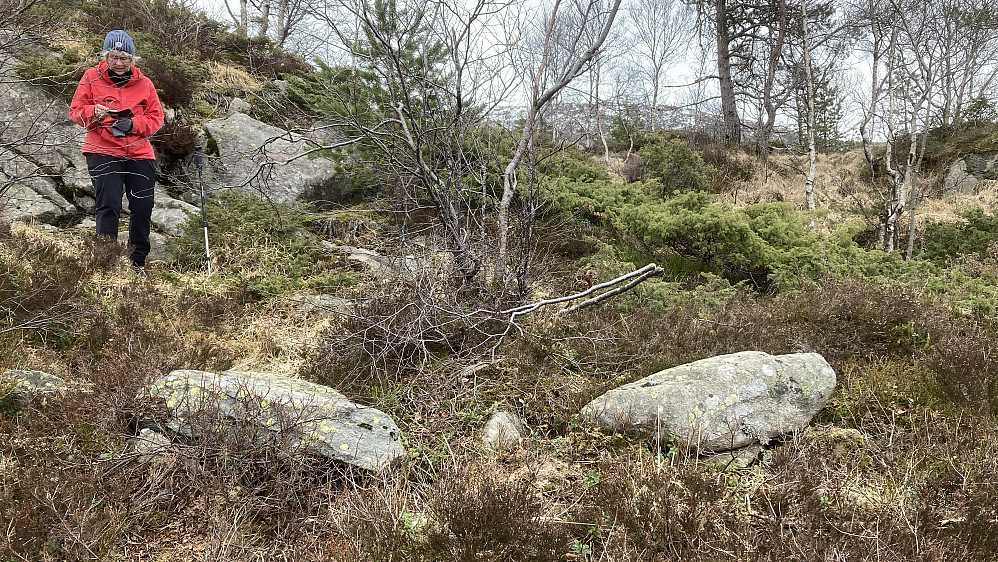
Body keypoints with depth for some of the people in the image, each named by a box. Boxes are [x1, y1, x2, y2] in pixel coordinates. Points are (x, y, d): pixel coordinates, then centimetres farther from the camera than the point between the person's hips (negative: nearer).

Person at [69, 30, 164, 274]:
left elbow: (156, 117, 7)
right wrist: (93, 112, -16)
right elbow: (75, 111, 6)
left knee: (143, 207, 1)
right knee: (109, 205, -12)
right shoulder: (92, 78, 6)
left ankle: (138, 261, 18)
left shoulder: (144, 84, 8)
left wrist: (132, 124, -11)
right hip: (102, 151, -2)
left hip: (139, 153, 2)